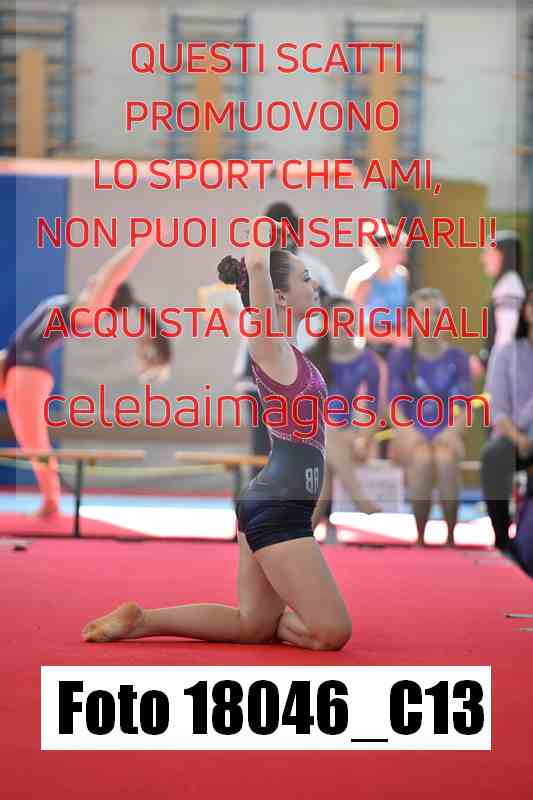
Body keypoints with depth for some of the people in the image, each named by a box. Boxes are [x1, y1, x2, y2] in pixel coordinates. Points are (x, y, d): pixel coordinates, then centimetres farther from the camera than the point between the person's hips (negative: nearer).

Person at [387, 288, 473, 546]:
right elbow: (395, 405, -2)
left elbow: (464, 407, 2)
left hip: (445, 435, 1)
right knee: (423, 459, -36)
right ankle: (419, 537, -27)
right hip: (410, 436, -1)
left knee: (445, 459, -35)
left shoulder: (457, 358, 8)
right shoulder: (400, 356, 5)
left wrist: (453, 431, -18)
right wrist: (408, 432, -20)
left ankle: (451, 536, -27)